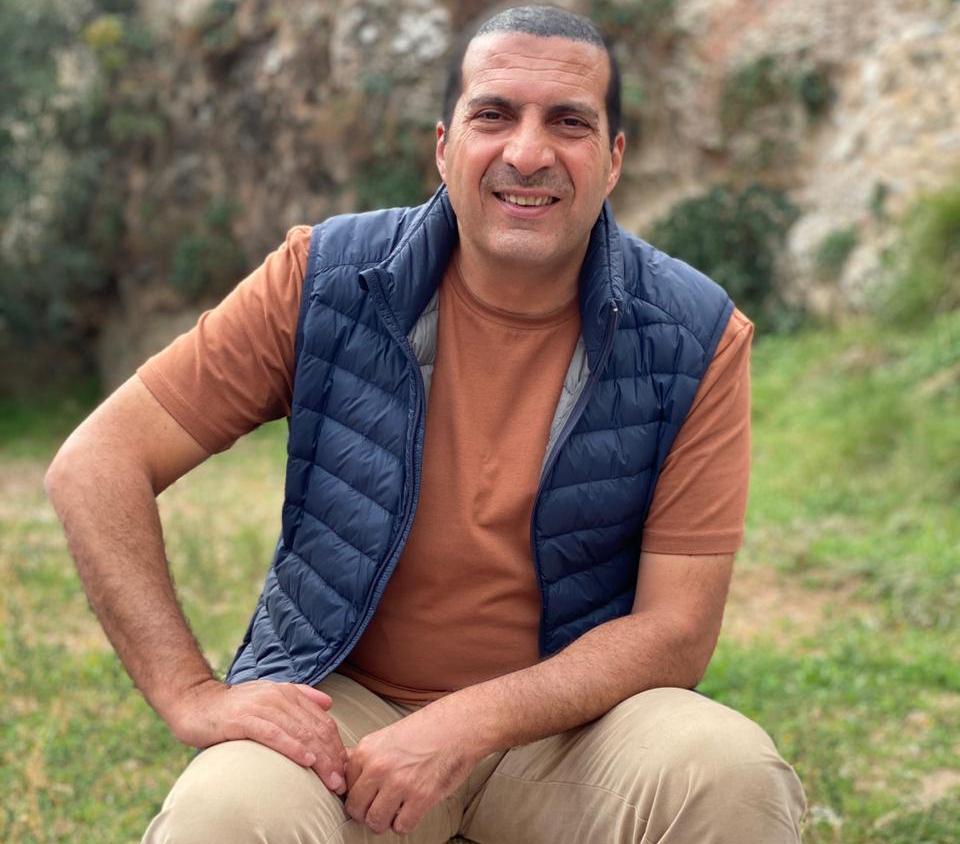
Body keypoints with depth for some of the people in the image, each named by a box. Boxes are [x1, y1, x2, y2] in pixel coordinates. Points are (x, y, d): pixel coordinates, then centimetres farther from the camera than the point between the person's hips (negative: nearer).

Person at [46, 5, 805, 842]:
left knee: (732, 774, -30)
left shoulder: (695, 339, -10)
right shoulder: (328, 279, -10)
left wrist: (468, 727, -23)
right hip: (342, 703, 0)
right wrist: (192, 695, -17)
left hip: (571, 709, 1)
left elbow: (676, 629, -10)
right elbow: (97, 465, -8)